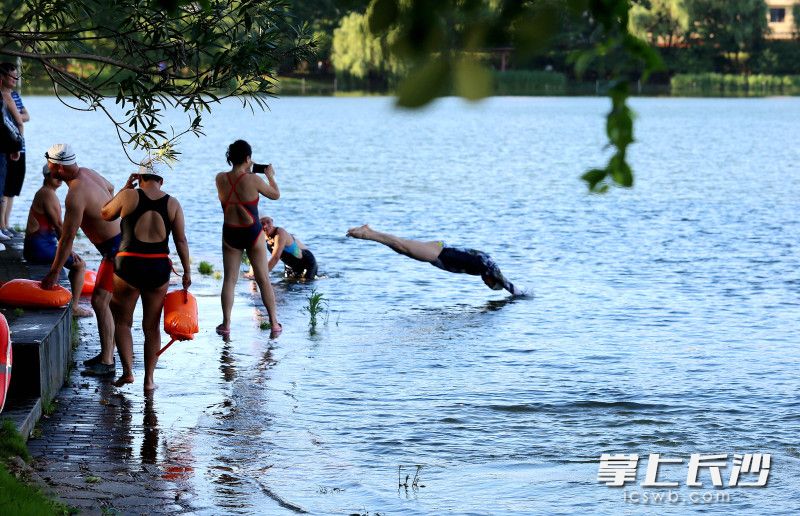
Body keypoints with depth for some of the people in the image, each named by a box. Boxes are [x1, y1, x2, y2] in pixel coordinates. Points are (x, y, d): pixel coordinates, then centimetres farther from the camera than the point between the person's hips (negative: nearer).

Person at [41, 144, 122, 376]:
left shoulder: (75, 196, -24)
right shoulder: (86, 173, 4)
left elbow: (67, 239, -20)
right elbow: (110, 188, 26)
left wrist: (53, 273, -12)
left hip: (117, 249, -10)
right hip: (121, 241, 10)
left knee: (100, 301, -13)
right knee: (103, 300, 15)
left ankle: (106, 363, -14)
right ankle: (107, 354, 22)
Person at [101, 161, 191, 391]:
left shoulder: (129, 196, -4)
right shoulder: (173, 203, 2)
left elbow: (105, 214, 12)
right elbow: (181, 241, 3)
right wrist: (187, 271, 10)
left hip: (129, 265, -2)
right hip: (159, 268, 2)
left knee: (122, 320, 13)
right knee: (152, 326, 12)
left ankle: (127, 370, 0)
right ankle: (149, 378, 13)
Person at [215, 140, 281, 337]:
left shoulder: (220, 179, -8)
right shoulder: (253, 180, -18)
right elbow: (275, 195, -2)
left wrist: (245, 171, 22)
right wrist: (270, 176, 14)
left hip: (230, 234, 2)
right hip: (252, 233, -2)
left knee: (229, 279, 10)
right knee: (263, 280, 9)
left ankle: (226, 324, 7)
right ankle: (274, 323, 15)